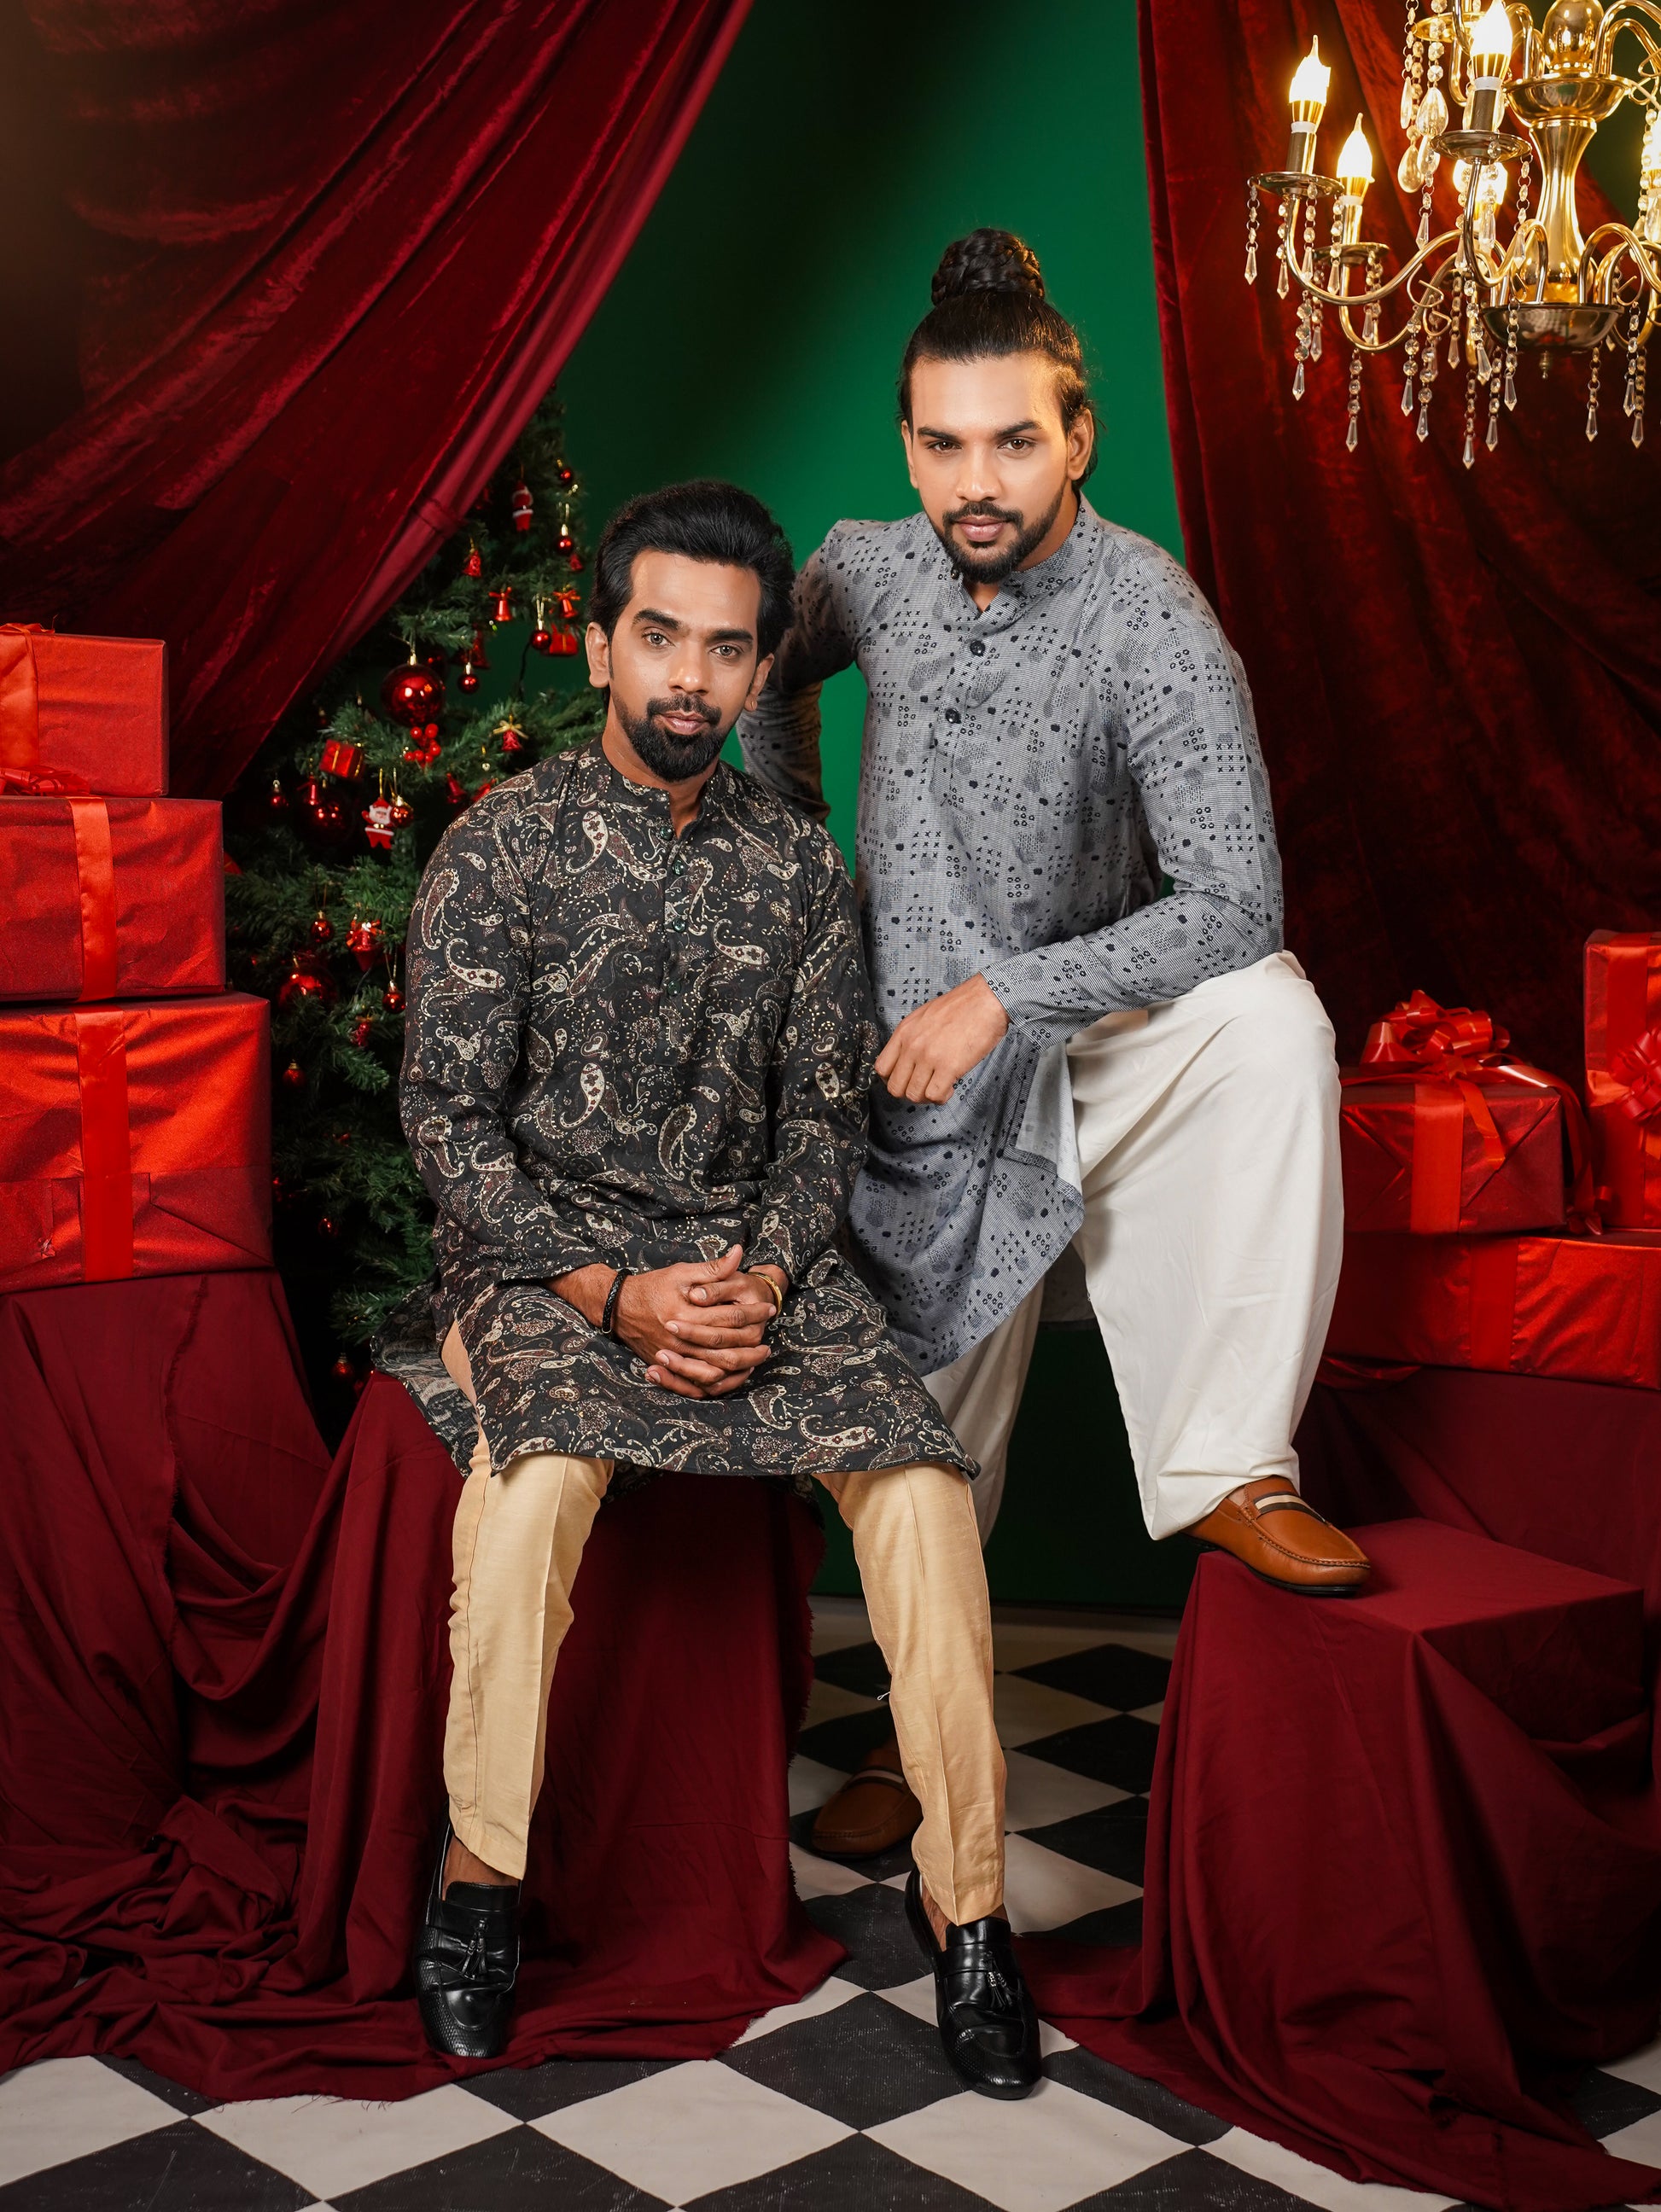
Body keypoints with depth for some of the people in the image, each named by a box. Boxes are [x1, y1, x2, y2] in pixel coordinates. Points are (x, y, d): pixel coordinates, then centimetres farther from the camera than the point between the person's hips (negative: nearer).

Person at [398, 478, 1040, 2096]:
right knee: (544, 1462, -34)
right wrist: (615, 1295, -18)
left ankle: (960, 1896, -8)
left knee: (922, 1481, -22)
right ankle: (477, 1864, -14)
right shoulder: (501, 845, -4)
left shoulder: (799, 862, 7)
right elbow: (449, 1117, -7)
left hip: (755, 1251, 3)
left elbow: (825, 1114, 7)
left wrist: (768, 1279, -12)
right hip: (543, 1252, -2)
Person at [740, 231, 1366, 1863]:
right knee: (928, 1442, 5)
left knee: (1272, 1020, -35)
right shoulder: (865, 569, -5)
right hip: (919, 1068, 3)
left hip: (1097, 1033, -2)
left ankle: (1230, 1470, -28)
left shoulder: (1153, 625, -19)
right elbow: (773, 682, 20)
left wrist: (1001, 993, -26)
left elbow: (1234, 903, -24)